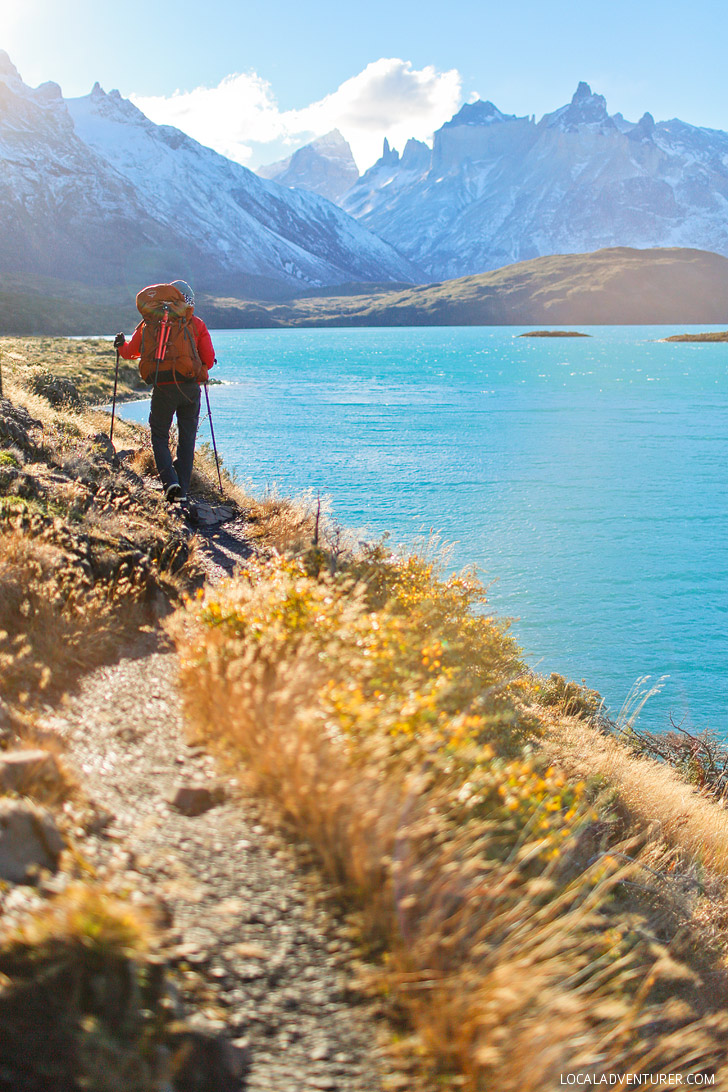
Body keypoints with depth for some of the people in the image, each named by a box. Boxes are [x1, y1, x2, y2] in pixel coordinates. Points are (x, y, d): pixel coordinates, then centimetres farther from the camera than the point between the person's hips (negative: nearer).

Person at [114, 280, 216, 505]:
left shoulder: (151, 322, 5)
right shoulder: (197, 324, 6)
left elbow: (130, 352, 11)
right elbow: (209, 360, 3)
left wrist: (121, 344, 33)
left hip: (163, 388, -1)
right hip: (190, 389, 1)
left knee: (159, 436, 12)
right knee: (187, 439, 12)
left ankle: (169, 480, -9)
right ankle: (182, 491, 9)